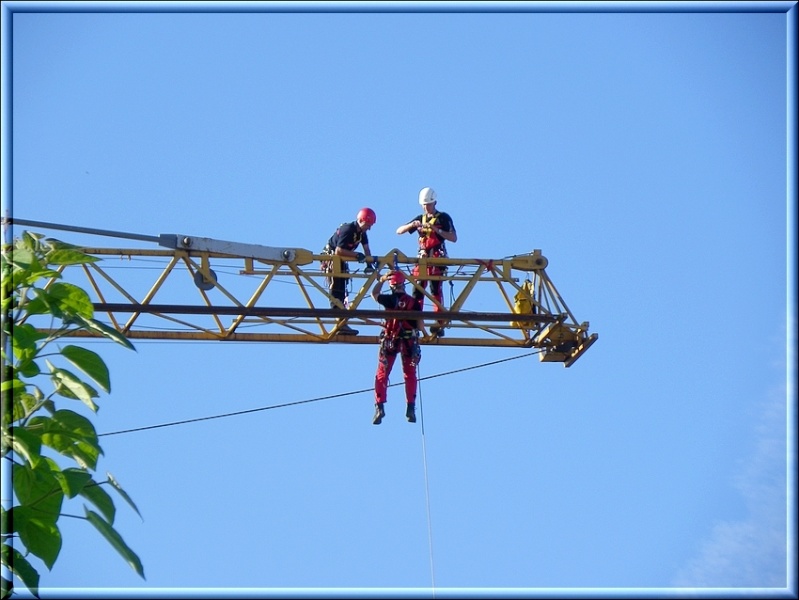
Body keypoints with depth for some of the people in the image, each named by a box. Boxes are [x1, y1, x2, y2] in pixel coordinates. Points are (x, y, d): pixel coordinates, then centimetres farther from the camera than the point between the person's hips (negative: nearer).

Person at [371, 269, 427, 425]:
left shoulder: (390, 299, -3)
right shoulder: (414, 302, -2)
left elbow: (374, 294, 15)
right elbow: (420, 324, -3)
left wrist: (381, 280, 26)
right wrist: (425, 333, 16)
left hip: (389, 340, -1)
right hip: (409, 340, 1)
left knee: (382, 374, 5)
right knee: (410, 375, 10)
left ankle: (379, 407, -7)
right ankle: (410, 409, 1)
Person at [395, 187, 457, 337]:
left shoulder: (443, 218, 5)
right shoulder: (420, 219, 17)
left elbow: (454, 238, -4)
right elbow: (399, 231, 14)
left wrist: (437, 230, -14)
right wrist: (412, 225, -6)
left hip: (437, 258, -5)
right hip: (422, 257, 5)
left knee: (436, 289, -13)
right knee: (417, 290, -3)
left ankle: (439, 324, -16)